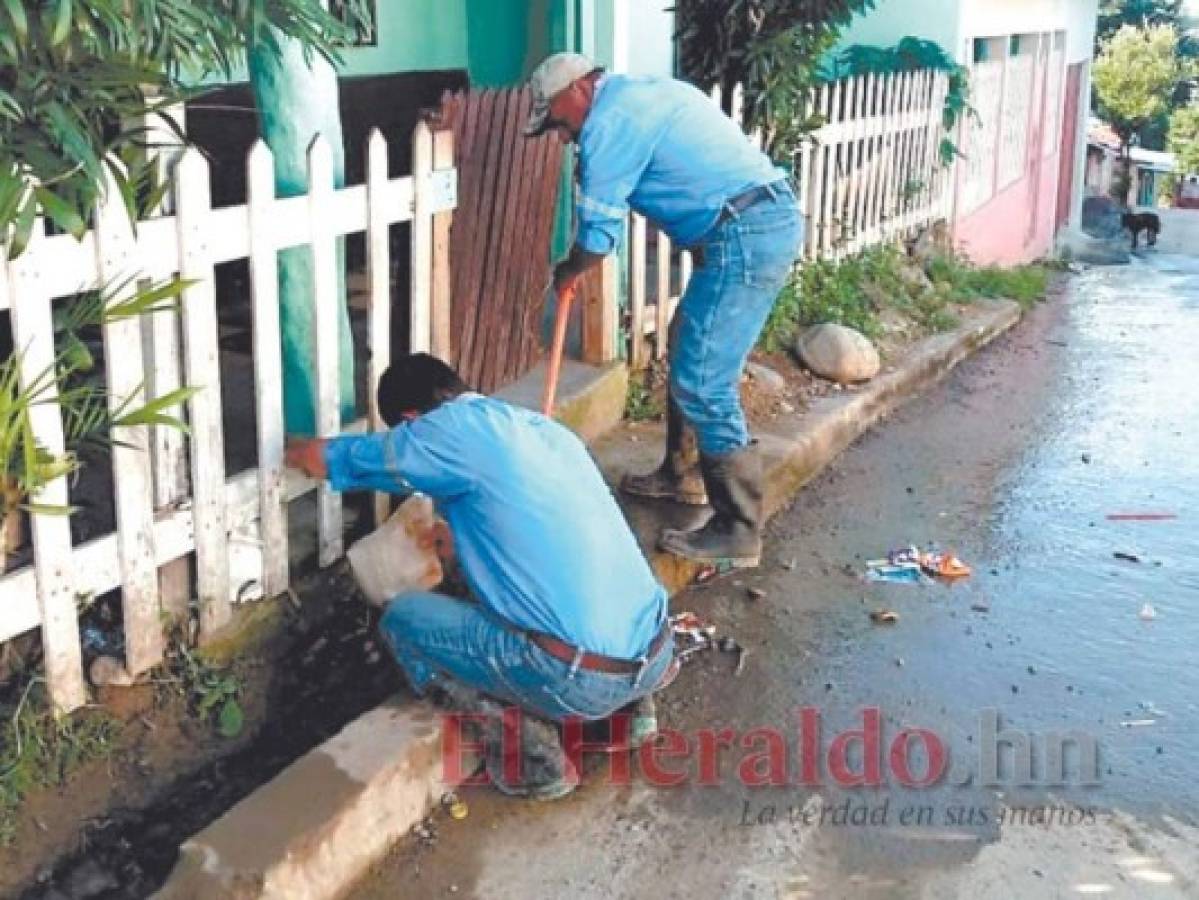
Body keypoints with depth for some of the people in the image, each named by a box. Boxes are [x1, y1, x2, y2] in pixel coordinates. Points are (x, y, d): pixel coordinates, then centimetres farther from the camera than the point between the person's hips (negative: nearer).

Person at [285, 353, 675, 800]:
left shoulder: (455, 429, -5)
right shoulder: (544, 427, 16)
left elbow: (319, 459, 8)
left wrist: (295, 448, 31)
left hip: (583, 679, -8)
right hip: (656, 655, 8)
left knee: (402, 617, 10)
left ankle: (536, 757, 6)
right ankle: (627, 706, 19)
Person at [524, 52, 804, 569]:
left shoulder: (610, 120, -8)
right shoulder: (642, 95, 22)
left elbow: (598, 235, -7)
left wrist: (564, 275, 12)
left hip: (744, 236, -11)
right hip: (770, 219, 11)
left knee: (703, 385, -7)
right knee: (686, 353, 22)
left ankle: (738, 532, -2)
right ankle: (682, 474, 36)